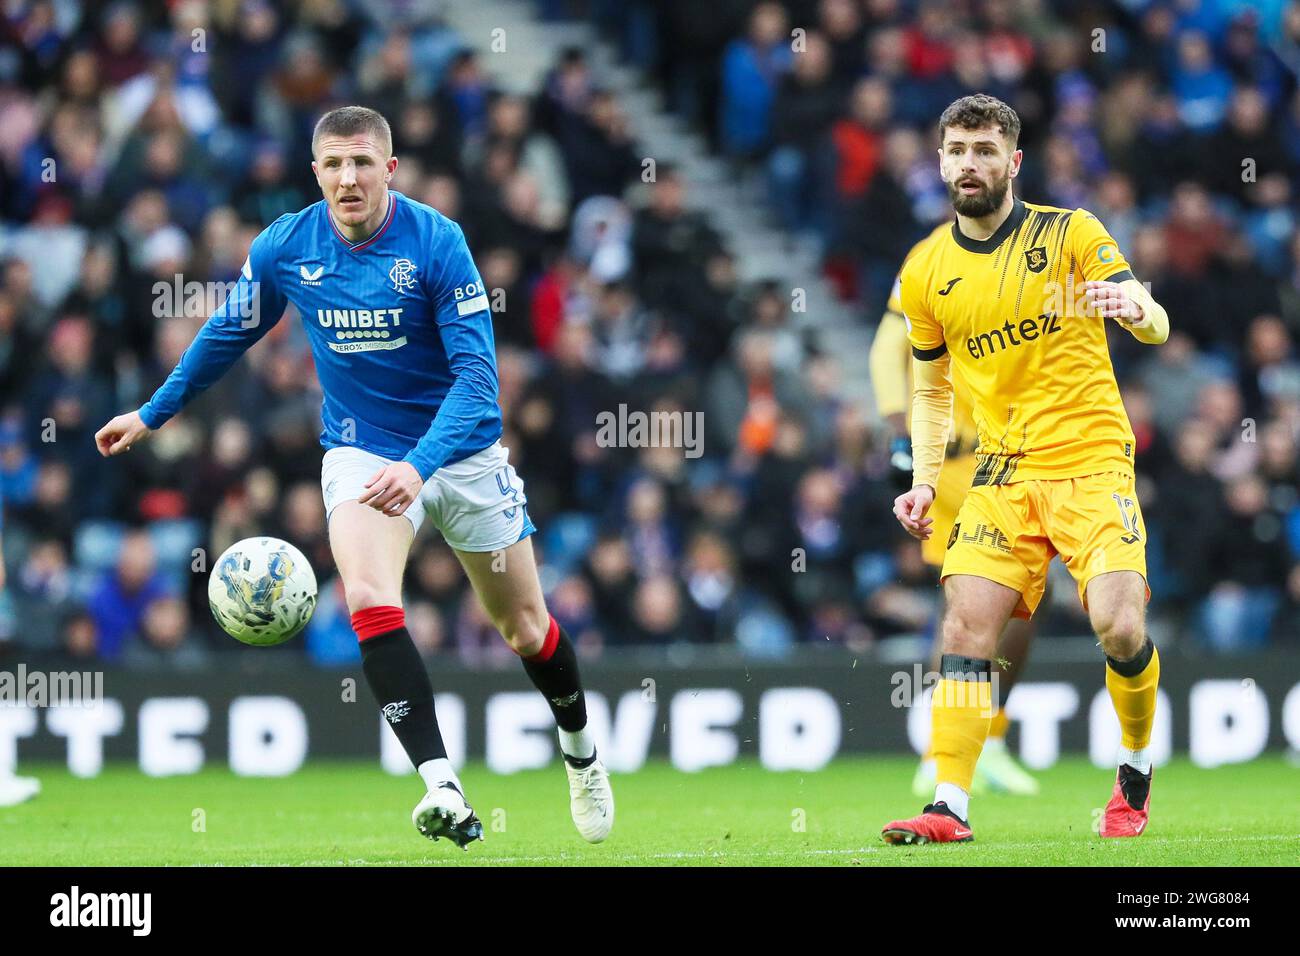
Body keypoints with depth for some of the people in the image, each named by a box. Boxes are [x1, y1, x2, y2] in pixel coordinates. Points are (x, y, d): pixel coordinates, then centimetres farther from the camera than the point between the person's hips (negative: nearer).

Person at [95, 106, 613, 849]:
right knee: (370, 600, -27)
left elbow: (476, 372, -23)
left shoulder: (436, 242, -20)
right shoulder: (284, 248, -9)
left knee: (526, 628, 10)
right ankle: (442, 790, -33)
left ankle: (581, 752, 41)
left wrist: (420, 464, -37)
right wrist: (152, 414, 18)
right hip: (360, 449, 1)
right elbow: (229, 333, 10)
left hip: (461, 448, -1)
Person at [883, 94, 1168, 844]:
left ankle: (1138, 768, 10)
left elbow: (1157, 328, -7)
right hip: (1004, 473, 3)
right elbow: (932, 388, 20)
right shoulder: (926, 272, 7)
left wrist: (1134, 307, -31)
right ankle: (951, 806, -9)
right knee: (967, 626, -11)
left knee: (1120, 628, -16)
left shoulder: (1070, 233, -3)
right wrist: (924, 481, 6)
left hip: (1092, 461, -3)